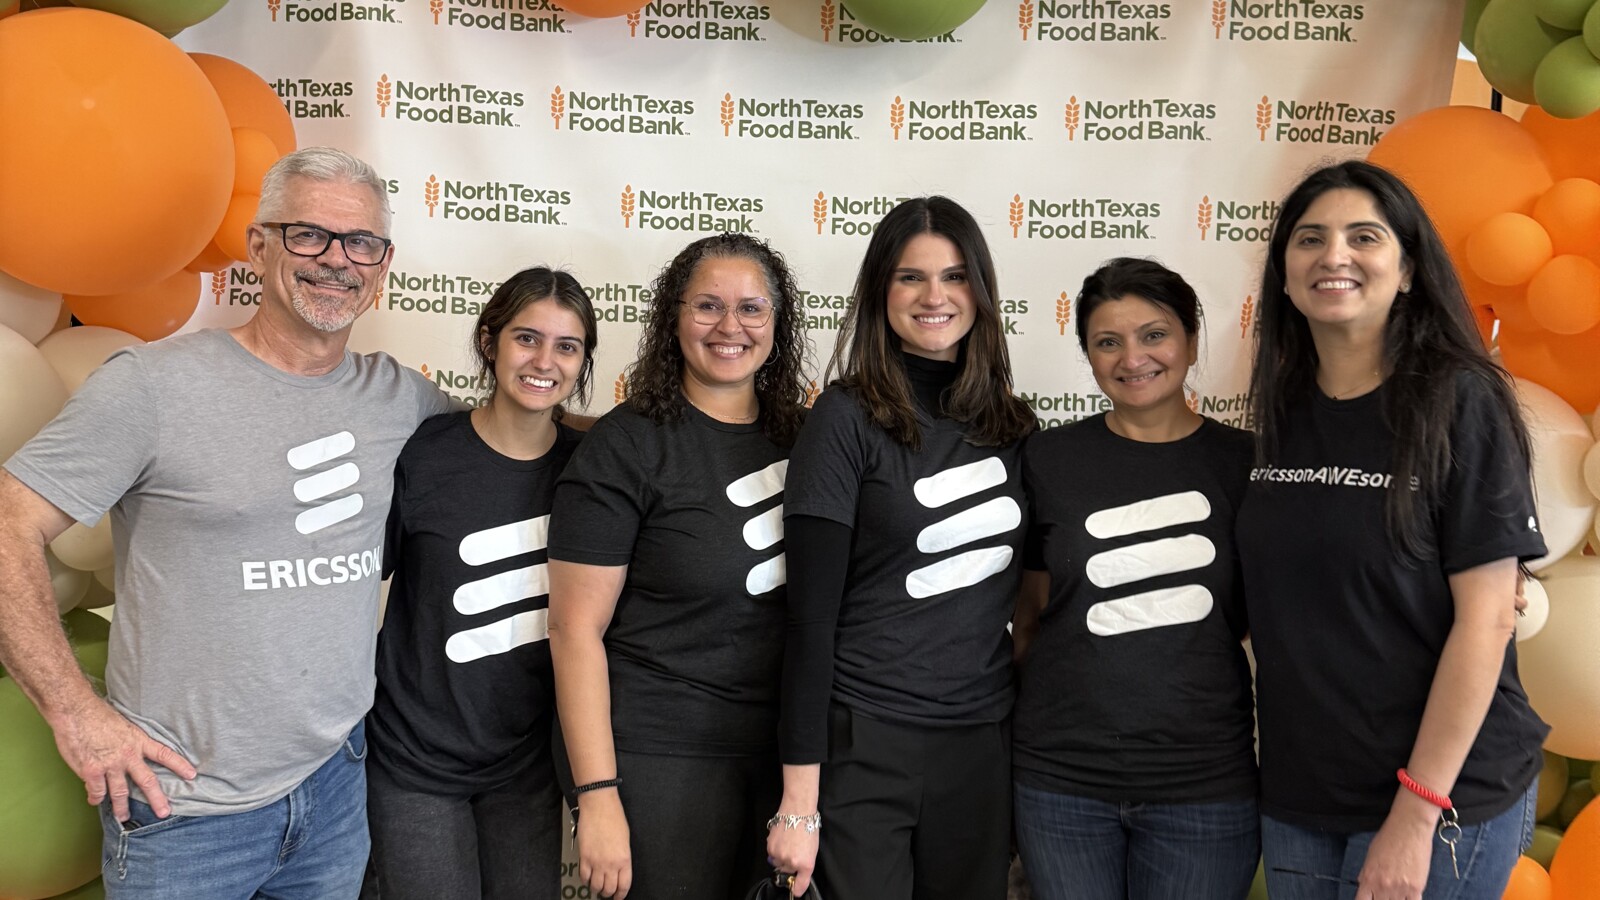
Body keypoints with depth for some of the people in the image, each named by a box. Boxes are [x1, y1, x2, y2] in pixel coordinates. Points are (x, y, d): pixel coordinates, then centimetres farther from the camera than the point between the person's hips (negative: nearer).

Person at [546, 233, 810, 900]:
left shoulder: (796, 436, 5)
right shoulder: (626, 447, -12)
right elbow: (576, 627, -13)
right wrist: (596, 796, -16)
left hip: (780, 750, 6)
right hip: (659, 759, -5)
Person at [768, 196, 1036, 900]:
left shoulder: (1011, 424, 6)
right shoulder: (848, 417, -8)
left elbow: (1020, 593, 13)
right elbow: (811, 613, -12)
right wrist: (800, 796, -14)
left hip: (984, 741, 5)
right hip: (865, 739, -4)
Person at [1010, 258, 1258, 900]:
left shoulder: (1244, 462, 0)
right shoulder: (1048, 459, 0)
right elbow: (1031, 617, 7)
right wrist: (1023, 737, 6)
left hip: (1204, 783, 0)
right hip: (1061, 779, 0)